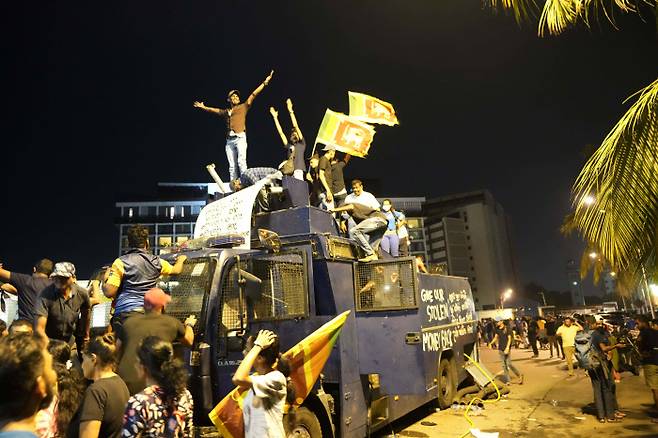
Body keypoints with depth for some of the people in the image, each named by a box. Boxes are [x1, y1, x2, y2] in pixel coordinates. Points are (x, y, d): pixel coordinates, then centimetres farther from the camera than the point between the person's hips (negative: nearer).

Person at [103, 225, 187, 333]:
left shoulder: (121, 262, -2)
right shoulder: (156, 262, 9)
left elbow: (109, 292, -5)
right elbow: (176, 270, 29)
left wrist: (105, 280, 16)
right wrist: (181, 259, 50)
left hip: (124, 312, -3)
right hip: (147, 313, 3)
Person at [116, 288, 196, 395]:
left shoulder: (129, 323, 10)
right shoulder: (172, 323, 4)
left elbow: (117, 352, 18)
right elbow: (189, 341, 21)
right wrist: (189, 325, 40)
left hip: (124, 383, 4)